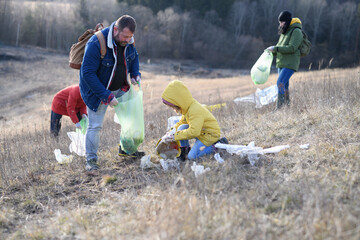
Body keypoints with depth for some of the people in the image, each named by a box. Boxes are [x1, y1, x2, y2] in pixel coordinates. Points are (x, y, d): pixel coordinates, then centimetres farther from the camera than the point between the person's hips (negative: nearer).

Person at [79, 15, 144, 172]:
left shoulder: (128, 41, -10)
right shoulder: (96, 44, -31)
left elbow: (134, 56, 14)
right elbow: (87, 73, -30)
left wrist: (135, 73, -7)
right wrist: (106, 96, -31)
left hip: (120, 88, 6)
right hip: (97, 90, -6)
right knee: (95, 125, -5)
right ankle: (91, 160, 7)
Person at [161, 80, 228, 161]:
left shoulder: (195, 111, -30)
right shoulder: (187, 108, 2)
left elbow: (193, 132, -35)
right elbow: (182, 122, 14)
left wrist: (175, 136, -31)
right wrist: (172, 131, -2)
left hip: (210, 134, -9)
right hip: (200, 131, 9)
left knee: (192, 156, -17)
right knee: (182, 127, -9)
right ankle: (184, 150, 4)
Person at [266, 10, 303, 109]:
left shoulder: (296, 32, -10)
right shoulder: (284, 32, 18)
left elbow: (292, 48, -19)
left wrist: (275, 48, -19)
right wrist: (273, 50, 1)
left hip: (290, 64, -9)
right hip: (281, 64, 9)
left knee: (280, 83, -19)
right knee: (284, 86, 10)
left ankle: (279, 108, -22)